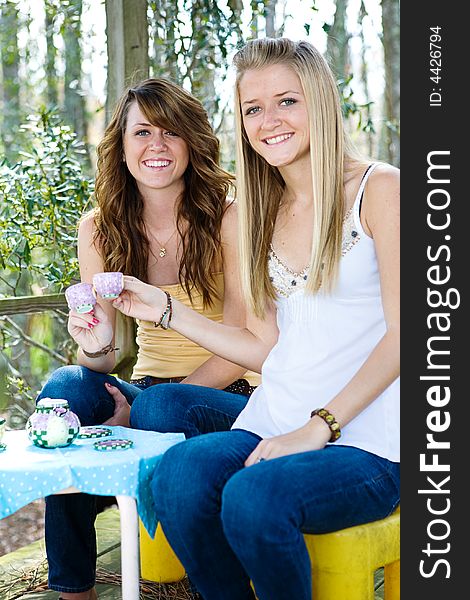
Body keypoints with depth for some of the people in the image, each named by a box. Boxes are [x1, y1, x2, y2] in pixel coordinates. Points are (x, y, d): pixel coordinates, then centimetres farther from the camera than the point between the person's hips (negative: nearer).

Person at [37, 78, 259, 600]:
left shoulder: (228, 218, -12)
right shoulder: (99, 229, 0)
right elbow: (102, 359, 0)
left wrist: (141, 409, -19)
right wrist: (94, 346, -26)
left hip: (230, 398, -3)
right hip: (149, 389, 4)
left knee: (161, 407, -34)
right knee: (65, 387, -24)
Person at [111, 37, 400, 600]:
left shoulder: (378, 189, -1)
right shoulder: (263, 214, 17)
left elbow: (401, 335, -8)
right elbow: (267, 348, 14)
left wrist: (318, 427, -16)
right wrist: (167, 311, 10)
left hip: (366, 437, -4)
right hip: (275, 423, 5)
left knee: (253, 494, -31)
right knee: (178, 472, -24)